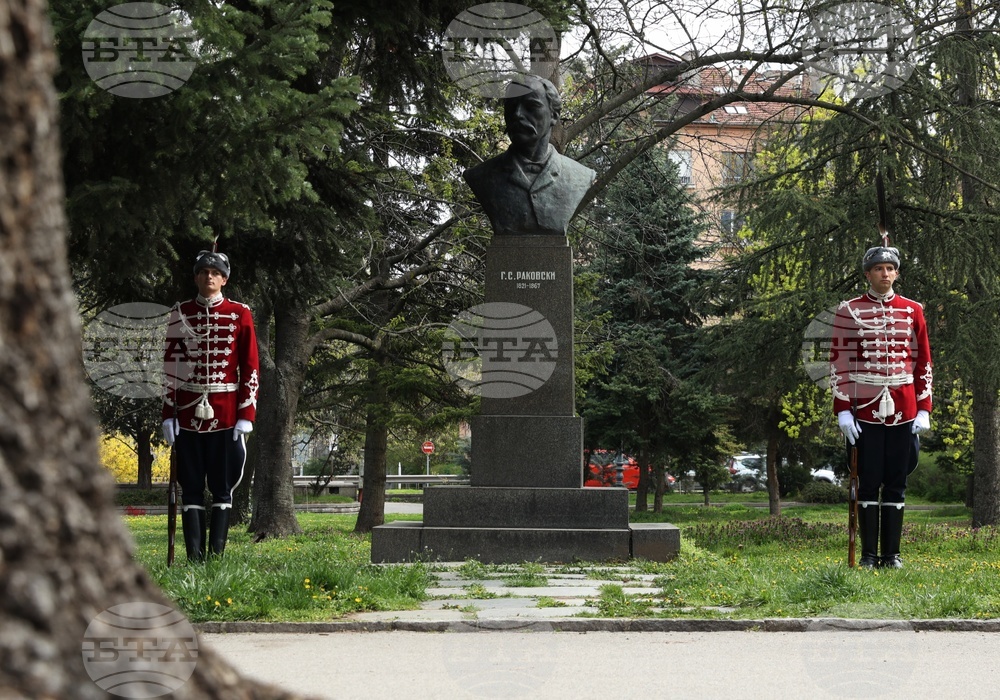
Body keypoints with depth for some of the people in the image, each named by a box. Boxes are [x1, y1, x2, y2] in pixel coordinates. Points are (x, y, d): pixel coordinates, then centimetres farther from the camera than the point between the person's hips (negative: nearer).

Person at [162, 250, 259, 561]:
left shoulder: (239, 314, 3)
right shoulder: (180, 314, 7)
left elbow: (250, 368, 2)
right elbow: (171, 367, 7)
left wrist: (246, 415, -5)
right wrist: (168, 415, 1)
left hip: (226, 415, -1)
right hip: (188, 414, 1)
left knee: (222, 487, 2)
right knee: (191, 488, 2)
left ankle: (216, 556, 6)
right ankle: (194, 557, 5)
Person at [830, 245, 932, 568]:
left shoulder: (913, 311, 8)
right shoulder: (850, 311, 2)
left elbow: (923, 362, 9)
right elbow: (839, 362, 0)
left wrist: (923, 409, 3)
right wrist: (843, 409, -7)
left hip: (903, 410, 2)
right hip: (865, 409, -2)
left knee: (896, 483, 6)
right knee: (868, 483, 1)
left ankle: (892, 554, 13)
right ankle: (868, 553, 9)